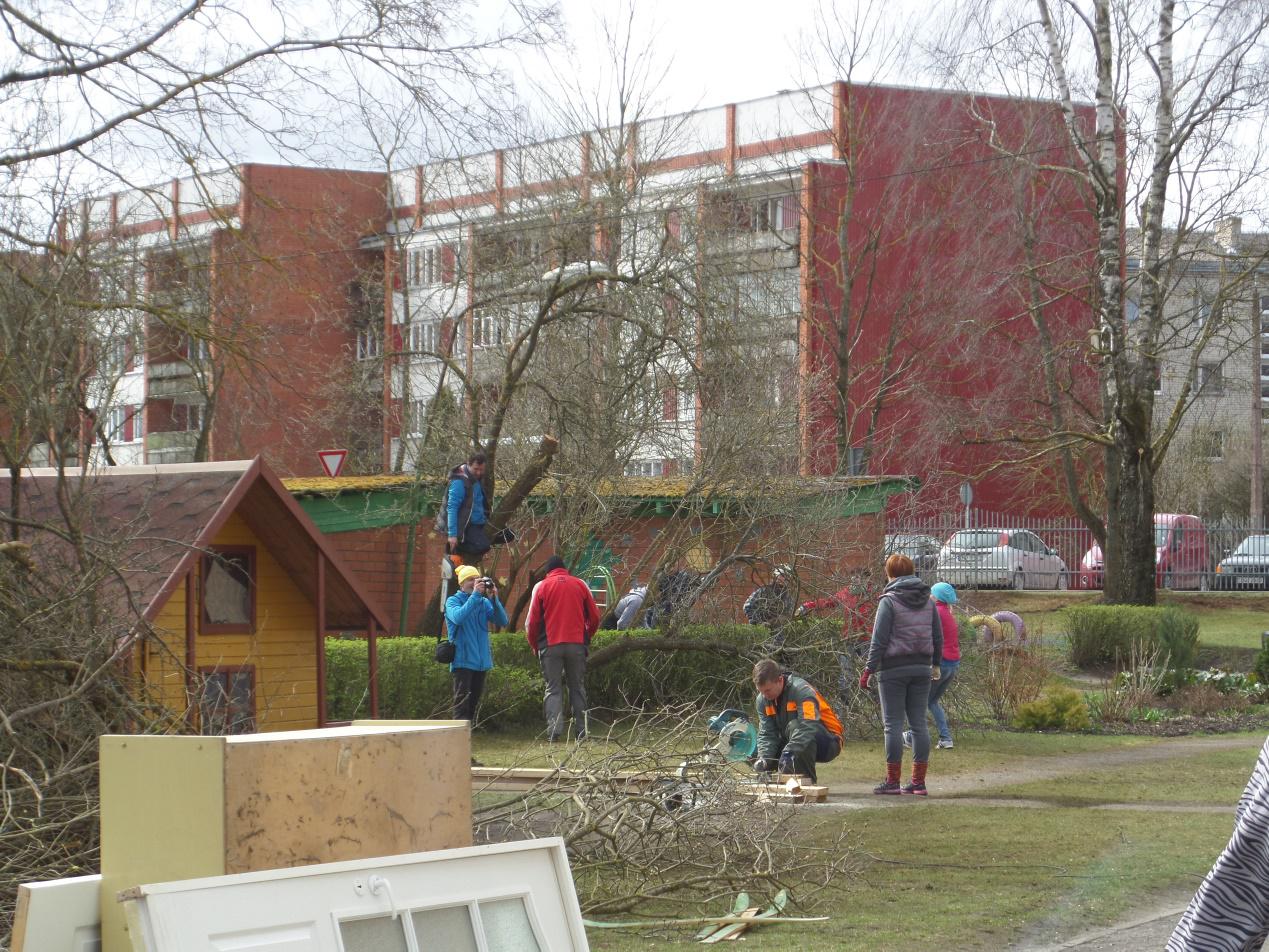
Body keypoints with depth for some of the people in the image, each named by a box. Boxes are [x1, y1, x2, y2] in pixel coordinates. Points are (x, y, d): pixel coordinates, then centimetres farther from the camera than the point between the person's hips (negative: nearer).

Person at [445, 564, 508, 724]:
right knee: (462, 699, -12)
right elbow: (458, 617, -24)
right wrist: (475, 595, -24)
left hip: (482, 661, 5)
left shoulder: (484, 602, 10)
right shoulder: (453, 601, -2)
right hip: (463, 660, -5)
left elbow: (503, 622, 0)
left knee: (475, 699, 12)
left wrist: (493, 598, -12)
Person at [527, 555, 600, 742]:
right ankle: (581, 731, 9)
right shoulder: (580, 585, 7)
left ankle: (554, 730, -13)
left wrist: (534, 645, 15)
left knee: (553, 688, 3)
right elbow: (594, 617, 9)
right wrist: (586, 638, 24)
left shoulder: (542, 587, 2)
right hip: (577, 644, 2)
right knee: (577, 687, 11)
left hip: (550, 646, -1)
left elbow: (533, 621, 1)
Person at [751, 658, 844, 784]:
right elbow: (766, 733, -8)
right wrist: (764, 757, -27)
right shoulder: (763, 699, -4)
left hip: (828, 743, -7)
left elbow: (809, 728, -39)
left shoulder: (801, 690, -26)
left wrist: (789, 753, -49)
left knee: (795, 726, -36)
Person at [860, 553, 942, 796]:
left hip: (894, 668, -5)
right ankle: (918, 781, 6)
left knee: (893, 723, -1)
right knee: (919, 722, 7)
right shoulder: (928, 602, 10)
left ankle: (892, 780, -2)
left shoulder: (889, 601, -8)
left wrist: (869, 670, -6)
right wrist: (935, 664, 28)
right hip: (922, 668, 5)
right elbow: (938, 637, 15)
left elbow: (879, 640, -11)